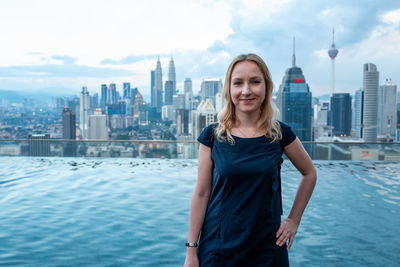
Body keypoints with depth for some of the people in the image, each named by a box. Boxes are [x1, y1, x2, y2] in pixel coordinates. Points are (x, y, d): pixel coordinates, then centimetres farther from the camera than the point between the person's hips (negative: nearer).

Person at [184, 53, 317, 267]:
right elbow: (201, 193, -4)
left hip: (268, 249, 1)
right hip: (218, 248, 0)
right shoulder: (212, 135, -6)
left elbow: (309, 174, 11)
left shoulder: (281, 134, -4)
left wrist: (294, 220, 7)